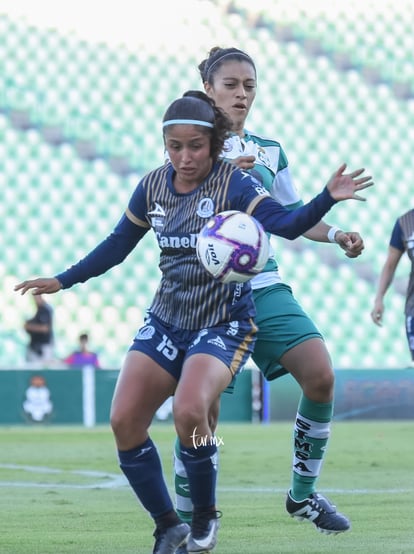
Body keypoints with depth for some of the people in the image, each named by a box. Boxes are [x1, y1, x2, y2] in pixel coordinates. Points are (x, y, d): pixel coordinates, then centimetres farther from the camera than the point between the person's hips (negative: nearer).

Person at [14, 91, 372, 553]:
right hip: (166, 321, 6)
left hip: (224, 325, -5)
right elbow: (117, 245, 16)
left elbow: (286, 224, -26)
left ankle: (205, 515, -2)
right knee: (123, 421, -10)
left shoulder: (232, 183, -12)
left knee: (189, 412, -28)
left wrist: (327, 198, -43)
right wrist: (62, 281, 14)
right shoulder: (153, 185, 3)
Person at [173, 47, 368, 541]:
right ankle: (187, 514, 10)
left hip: (264, 286, 4)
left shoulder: (269, 151, 16)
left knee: (320, 374, -13)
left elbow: (291, 217, 21)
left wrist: (336, 235, 3)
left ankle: (303, 494, 4)